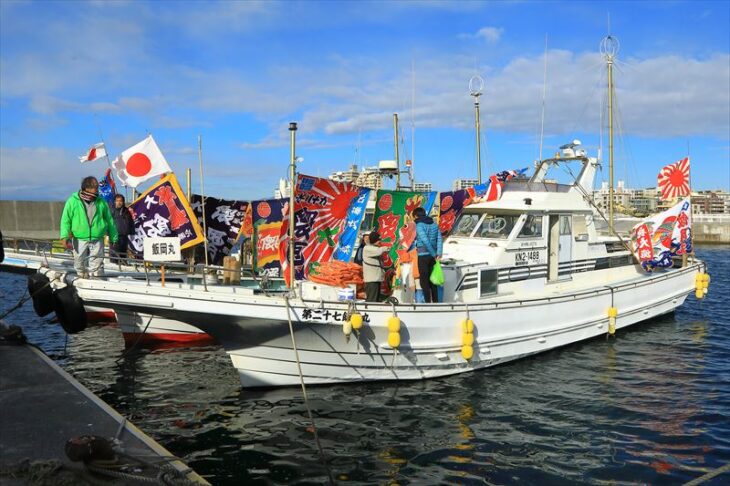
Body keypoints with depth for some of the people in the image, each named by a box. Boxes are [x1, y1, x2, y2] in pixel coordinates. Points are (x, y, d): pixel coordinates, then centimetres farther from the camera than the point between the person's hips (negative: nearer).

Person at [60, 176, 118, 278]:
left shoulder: (101, 202, 5)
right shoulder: (73, 201, -1)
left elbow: (109, 220, 11)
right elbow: (66, 219, -1)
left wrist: (113, 238, 12)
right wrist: (65, 235, -13)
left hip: (97, 240, 0)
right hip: (79, 240, 0)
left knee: (96, 265, 1)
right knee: (80, 264, 11)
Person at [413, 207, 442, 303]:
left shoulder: (419, 225, -9)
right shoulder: (434, 224, 10)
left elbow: (425, 241, -20)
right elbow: (439, 239, 0)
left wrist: (434, 254, -14)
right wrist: (439, 253, -8)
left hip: (423, 255, -6)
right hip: (432, 256, 6)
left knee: (424, 281, 1)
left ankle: (428, 302, 0)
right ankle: (435, 301, 17)